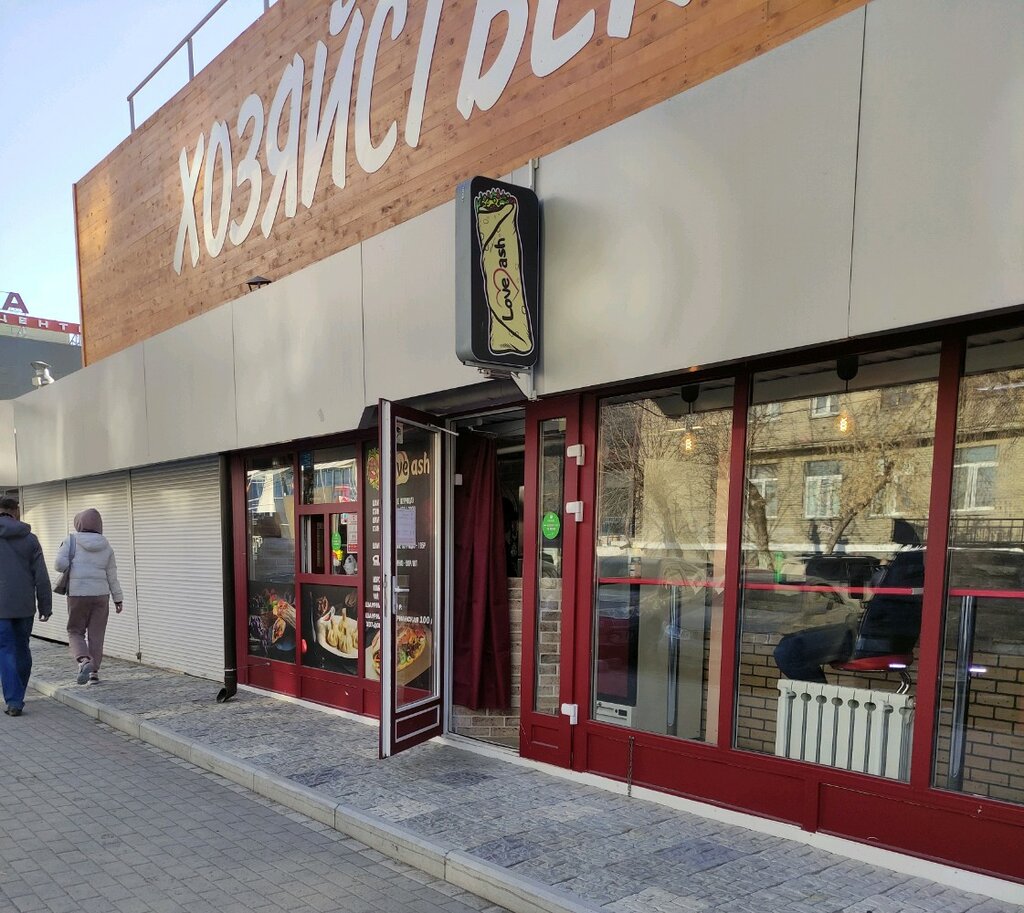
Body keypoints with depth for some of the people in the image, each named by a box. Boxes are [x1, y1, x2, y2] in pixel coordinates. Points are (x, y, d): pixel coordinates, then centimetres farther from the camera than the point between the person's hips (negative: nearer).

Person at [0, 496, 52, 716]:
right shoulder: (30, 539, 1)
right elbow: (41, 577, -2)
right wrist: (45, 607, 4)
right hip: (24, 606, 2)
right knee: (21, 649, 16)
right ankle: (18, 695, 27)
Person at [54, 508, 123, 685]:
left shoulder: (71, 541, -4)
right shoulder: (106, 547, 4)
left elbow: (60, 564, -13)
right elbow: (112, 576, 5)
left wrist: (73, 567, 9)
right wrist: (118, 598, 12)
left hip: (78, 594, -2)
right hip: (101, 595, 2)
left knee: (75, 632, 11)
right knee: (96, 635, 8)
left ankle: (84, 661, -13)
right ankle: (94, 672, 7)